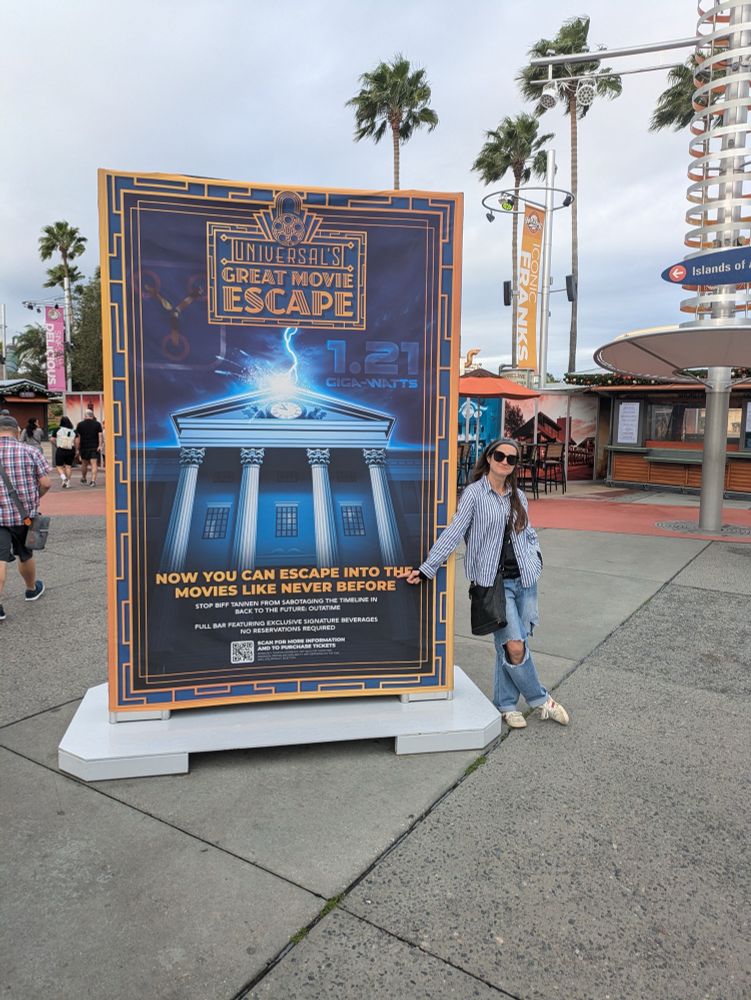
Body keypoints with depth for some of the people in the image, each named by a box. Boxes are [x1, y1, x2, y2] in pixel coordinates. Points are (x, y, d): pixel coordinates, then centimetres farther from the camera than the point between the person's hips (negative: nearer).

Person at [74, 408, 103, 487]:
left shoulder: (80, 424, 2)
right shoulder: (97, 424, 2)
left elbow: (78, 437, 1)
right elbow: (100, 435, -8)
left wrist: (77, 449, 3)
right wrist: (100, 445, -10)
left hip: (84, 447, 1)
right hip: (94, 447, -1)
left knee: (84, 464, 15)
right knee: (93, 464, -5)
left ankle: (83, 479, 30)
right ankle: (93, 480, -17)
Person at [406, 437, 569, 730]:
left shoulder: (518, 496, 11)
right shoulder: (475, 493, -6)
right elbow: (453, 532, -11)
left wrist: (536, 556, 4)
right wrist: (426, 568, -16)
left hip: (524, 579, 5)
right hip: (495, 582, -5)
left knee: (507, 646, 8)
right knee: (515, 647, -8)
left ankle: (505, 704, 24)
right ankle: (541, 701, 15)